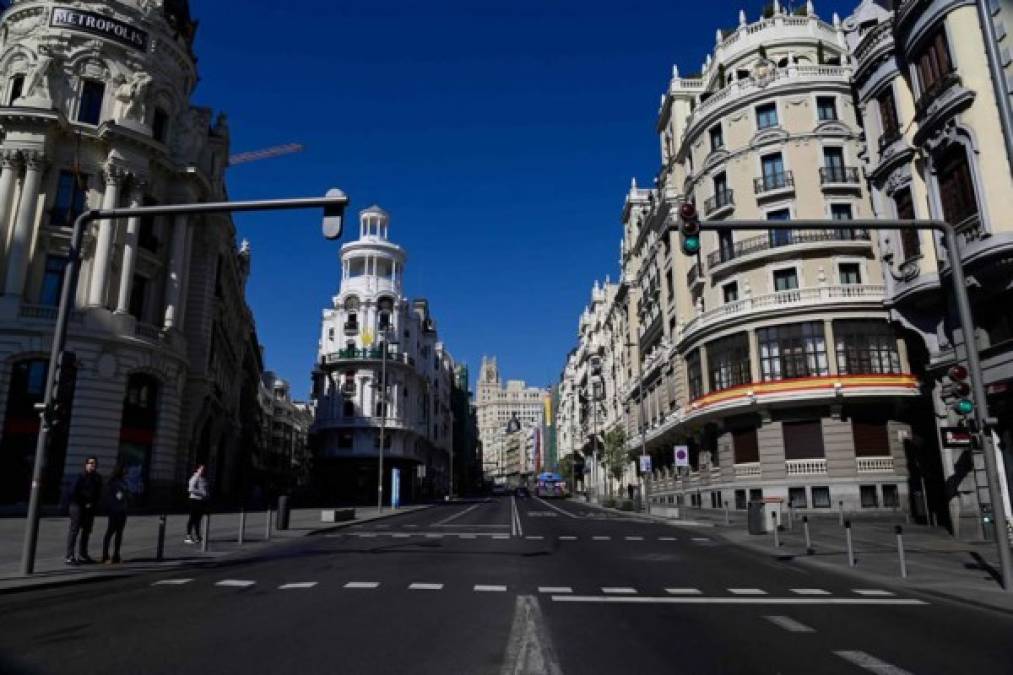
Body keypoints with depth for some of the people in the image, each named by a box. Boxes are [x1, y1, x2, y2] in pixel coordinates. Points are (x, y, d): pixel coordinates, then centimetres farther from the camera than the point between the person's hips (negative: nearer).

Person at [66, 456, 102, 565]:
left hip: (90, 508, 7)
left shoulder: (98, 478, 11)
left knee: (87, 531, 11)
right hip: (78, 506, -7)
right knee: (74, 529, -7)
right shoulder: (81, 476, -9)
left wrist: (92, 504, -2)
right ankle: (69, 556, -6)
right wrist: (84, 504, -11)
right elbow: (74, 493, -12)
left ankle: (83, 555, 21)